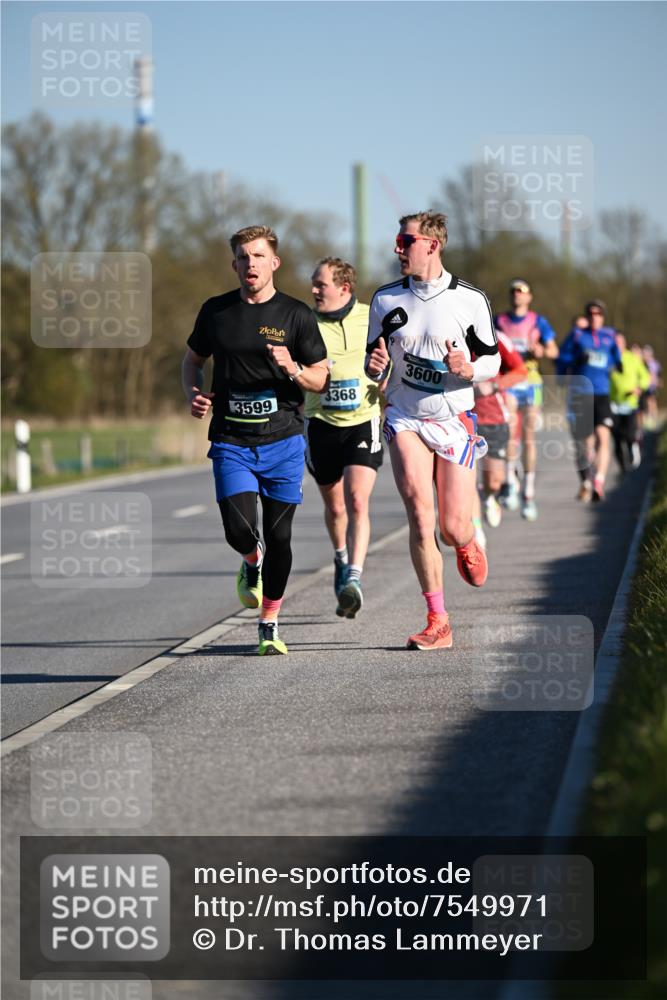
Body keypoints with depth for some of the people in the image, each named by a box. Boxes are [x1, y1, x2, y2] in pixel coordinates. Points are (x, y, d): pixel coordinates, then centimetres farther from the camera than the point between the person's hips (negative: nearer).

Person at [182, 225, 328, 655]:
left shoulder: (296, 314, -1)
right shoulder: (216, 311, 5)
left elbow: (321, 378, 3)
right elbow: (193, 359, 19)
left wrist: (293, 369, -19)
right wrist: (194, 393, -1)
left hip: (283, 441, -1)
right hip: (231, 442, 1)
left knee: (278, 538, 1)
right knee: (240, 531, -12)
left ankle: (270, 625, 17)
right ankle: (252, 561, 25)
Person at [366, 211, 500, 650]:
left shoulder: (470, 299, -3)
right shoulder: (385, 300, 4)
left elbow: (493, 360, 4)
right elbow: (376, 363, 13)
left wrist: (468, 368, -18)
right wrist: (376, 367, -11)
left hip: (454, 422, -1)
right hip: (405, 420, 1)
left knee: (453, 530, -2)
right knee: (420, 514, -16)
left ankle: (468, 544, 38)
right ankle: (438, 623, -12)